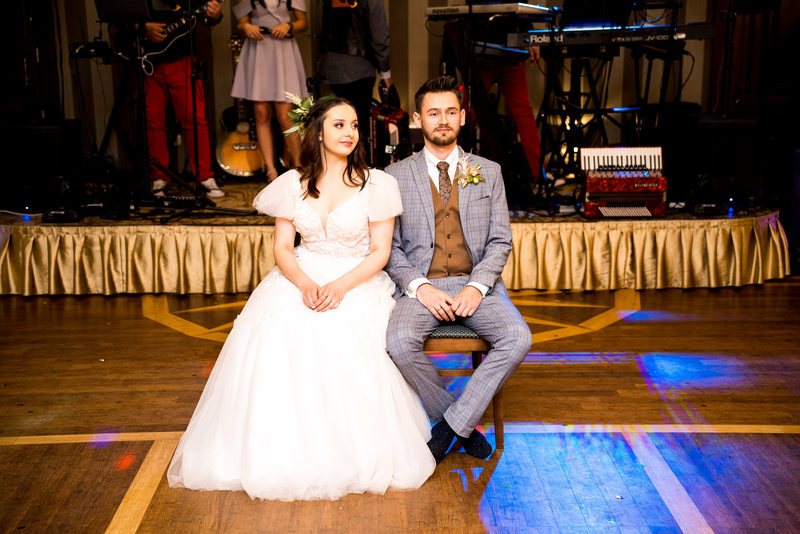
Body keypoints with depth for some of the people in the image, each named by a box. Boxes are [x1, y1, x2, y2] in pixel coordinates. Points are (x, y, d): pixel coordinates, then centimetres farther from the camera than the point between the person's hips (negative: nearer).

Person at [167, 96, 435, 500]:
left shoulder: (375, 184, 2)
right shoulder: (293, 184, 8)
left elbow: (380, 252, -2)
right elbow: (282, 248, 4)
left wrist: (341, 286, -19)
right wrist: (305, 284, -18)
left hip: (358, 281, -2)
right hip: (301, 278, 2)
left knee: (342, 340, -33)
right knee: (275, 332, -28)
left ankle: (348, 456, -15)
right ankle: (277, 452, -14)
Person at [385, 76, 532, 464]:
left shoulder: (488, 172, 11)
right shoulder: (395, 176, 7)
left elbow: (500, 240, 7)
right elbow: (390, 246, 4)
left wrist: (477, 286, -11)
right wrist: (419, 287, -13)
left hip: (476, 283, 1)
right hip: (420, 285, -1)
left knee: (518, 338, -27)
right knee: (399, 342, -31)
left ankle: (451, 424, -13)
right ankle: (464, 424, -8)